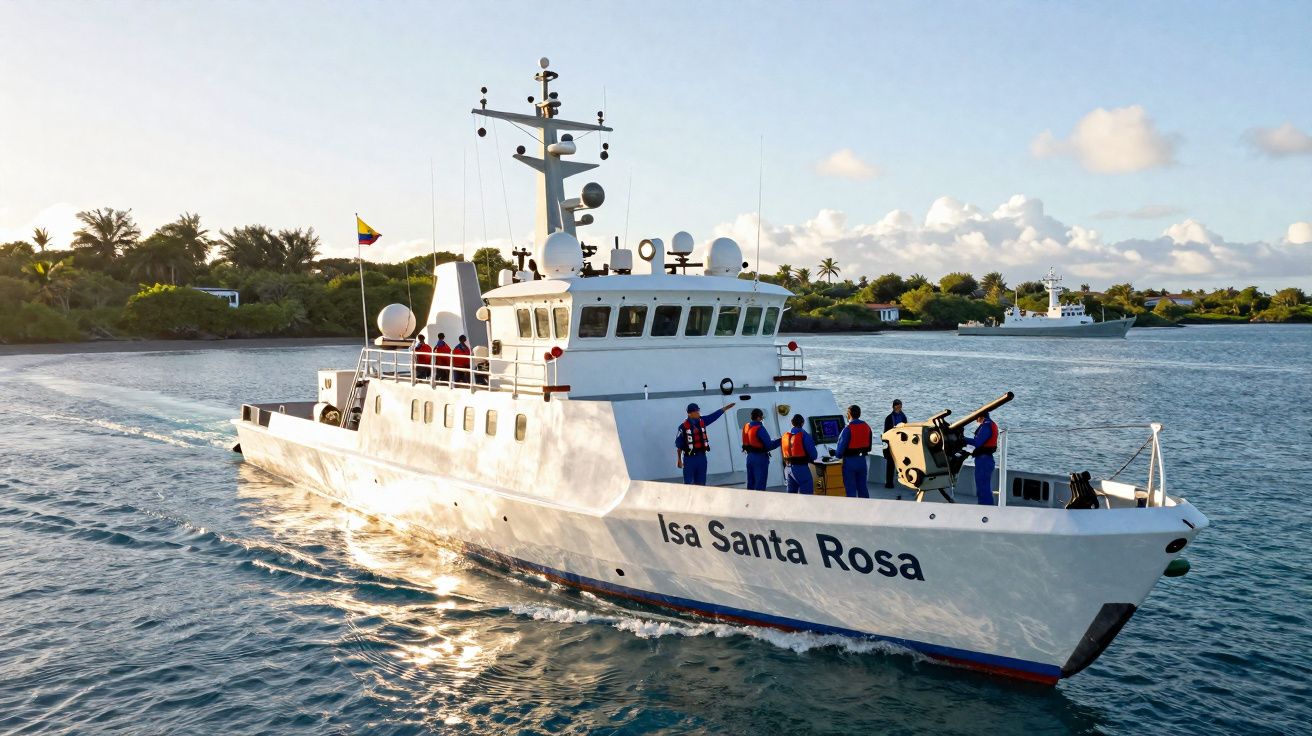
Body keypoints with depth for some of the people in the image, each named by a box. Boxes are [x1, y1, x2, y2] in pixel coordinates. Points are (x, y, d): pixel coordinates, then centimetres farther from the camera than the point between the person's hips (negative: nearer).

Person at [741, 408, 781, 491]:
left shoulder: (746, 427, 5)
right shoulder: (760, 429, -19)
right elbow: (769, 445, -19)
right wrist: (780, 441, -9)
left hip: (750, 456, 8)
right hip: (760, 457, -8)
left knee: (751, 483, 15)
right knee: (760, 484, -1)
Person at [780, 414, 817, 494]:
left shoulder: (785, 436, 7)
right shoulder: (804, 435, -11)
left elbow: (785, 453, 11)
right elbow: (813, 454, -10)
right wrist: (810, 459, 10)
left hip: (788, 468, 7)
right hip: (801, 467, -7)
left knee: (791, 493, 15)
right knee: (806, 494, -4)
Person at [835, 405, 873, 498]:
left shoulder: (848, 429, -17)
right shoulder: (867, 427, 4)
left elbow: (841, 445, -14)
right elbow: (869, 445, 11)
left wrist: (839, 455, 4)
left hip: (850, 461, -6)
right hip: (862, 460, 6)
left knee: (850, 488, 2)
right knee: (862, 486, 15)